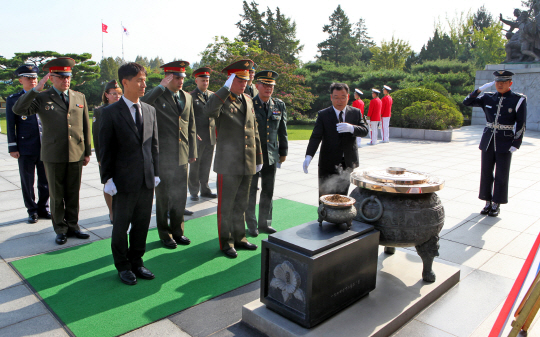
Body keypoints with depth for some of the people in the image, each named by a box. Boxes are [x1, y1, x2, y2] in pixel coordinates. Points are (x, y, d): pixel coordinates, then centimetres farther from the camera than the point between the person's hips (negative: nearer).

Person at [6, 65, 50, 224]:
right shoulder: (13, 100, 3)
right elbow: (10, 126, 2)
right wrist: (12, 148, -3)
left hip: (45, 147, 2)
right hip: (26, 150, -2)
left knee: (45, 181, 8)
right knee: (27, 182, 7)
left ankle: (43, 208, 22)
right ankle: (32, 211, 21)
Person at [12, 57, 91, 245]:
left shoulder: (80, 97, 9)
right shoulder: (42, 99, 1)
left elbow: (86, 126, 11)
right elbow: (18, 110, -13)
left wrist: (87, 151, 9)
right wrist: (36, 89, -18)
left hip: (76, 155, 2)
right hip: (53, 156, -2)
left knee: (73, 194, 9)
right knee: (56, 195, 7)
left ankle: (72, 226, 22)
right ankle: (60, 230, 20)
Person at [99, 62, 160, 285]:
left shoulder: (150, 110, 8)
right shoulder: (110, 112, -6)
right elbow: (105, 148, -6)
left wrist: (155, 172, 8)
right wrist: (107, 179, -8)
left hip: (147, 181, 4)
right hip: (124, 181, -4)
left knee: (142, 224, 13)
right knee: (121, 226, 10)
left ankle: (136, 262, 31)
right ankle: (123, 266, 29)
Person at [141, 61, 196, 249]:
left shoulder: (187, 97, 11)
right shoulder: (157, 97, -7)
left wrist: (193, 151, 12)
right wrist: (161, 87, -25)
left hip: (182, 156, 5)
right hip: (163, 156, -5)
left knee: (180, 196, 12)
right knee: (163, 198, 7)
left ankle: (177, 231, 28)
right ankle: (164, 234, 22)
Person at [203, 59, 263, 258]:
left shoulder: (248, 100, 13)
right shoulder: (221, 100, -8)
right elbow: (209, 111, -33)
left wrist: (259, 158, 17)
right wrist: (226, 88, -31)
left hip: (248, 163, 6)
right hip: (228, 163, -6)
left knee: (241, 204, 17)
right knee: (226, 205, 6)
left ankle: (239, 238, 31)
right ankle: (226, 243, 20)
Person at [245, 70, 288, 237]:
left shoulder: (279, 105, 5)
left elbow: (282, 131, 11)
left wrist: (283, 152, 10)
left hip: (272, 155, 4)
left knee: (268, 191, 11)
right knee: (251, 191, 6)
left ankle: (265, 223, 26)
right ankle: (251, 225, 21)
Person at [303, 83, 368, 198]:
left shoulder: (356, 113, 6)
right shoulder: (323, 115, -3)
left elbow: (364, 130, -3)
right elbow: (316, 136, -11)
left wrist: (351, 128, -25)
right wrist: (309, 156, -26)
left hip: (349, 162, 2)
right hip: (329, 163, -2)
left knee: (343, 195, 10)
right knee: (325, 195, -1)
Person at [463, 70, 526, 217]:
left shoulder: (519, 100, -4)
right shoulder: (488, 98, 5)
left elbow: (521, 124, -4)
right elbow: (466, 102, 3)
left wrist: (516, 144, -9)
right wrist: (480, 89, -9)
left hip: (505, 143, -3)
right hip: (488, 141, 3)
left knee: (501, 175, 3)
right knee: (486, 173, 7)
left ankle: (496, 205, 16)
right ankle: (488, 203, 20)